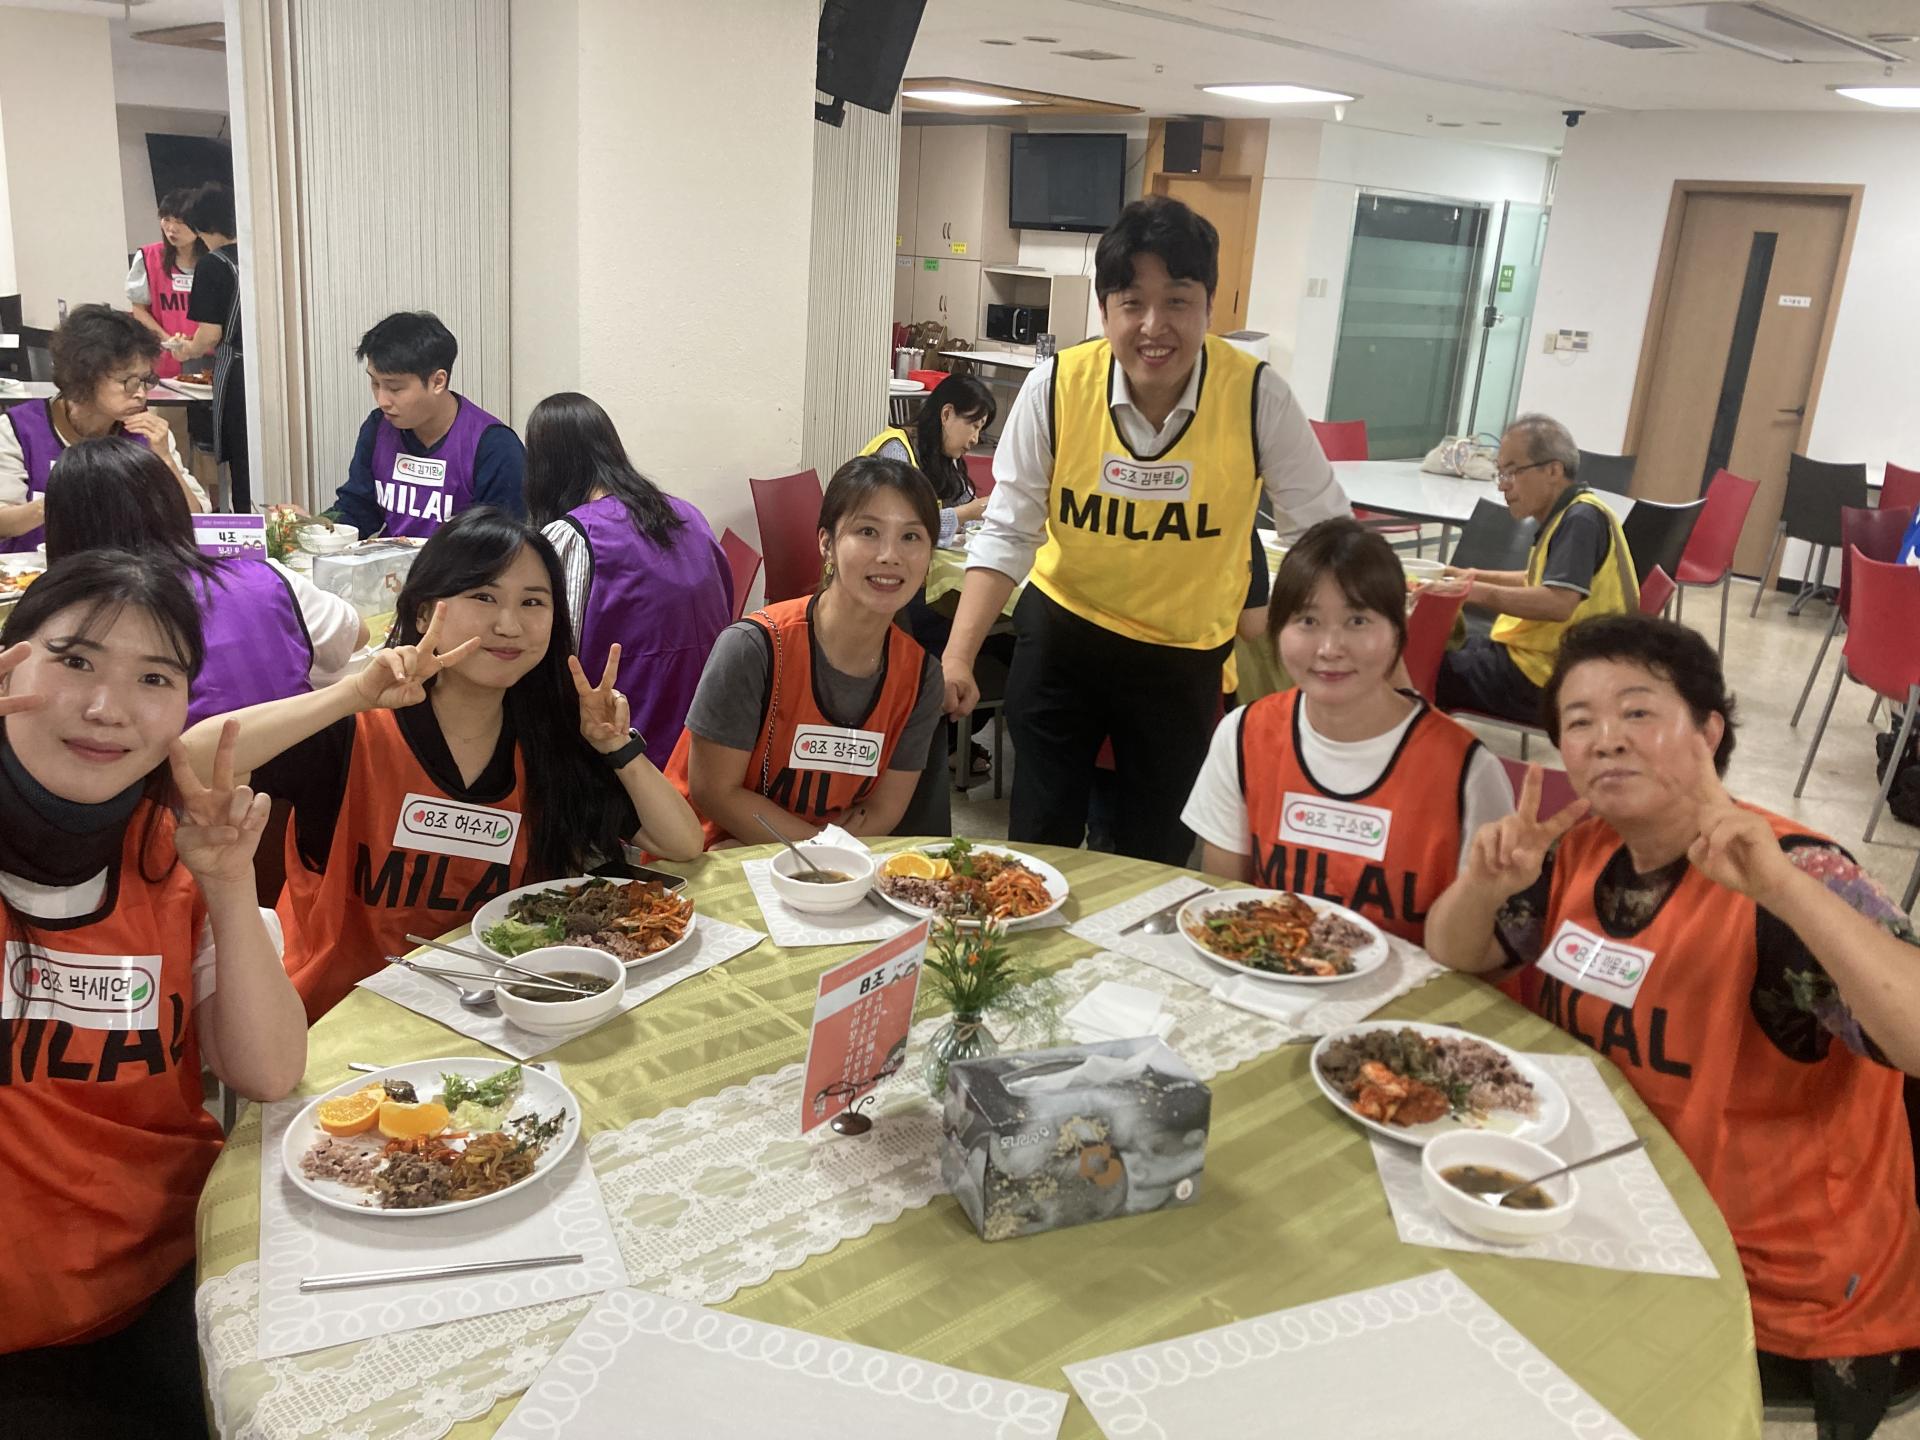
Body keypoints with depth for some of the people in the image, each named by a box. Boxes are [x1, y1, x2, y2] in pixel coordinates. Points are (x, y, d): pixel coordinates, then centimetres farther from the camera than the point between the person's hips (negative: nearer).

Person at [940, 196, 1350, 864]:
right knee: (1040, 839, 14)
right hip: (1061, 632, 0)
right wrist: (958, 655, -19)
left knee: (1155, 856, 14)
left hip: (1187, 657, 0)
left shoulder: (1259, 398, -18)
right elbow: (1007, 534, -11)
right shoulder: (1054, 387, -17)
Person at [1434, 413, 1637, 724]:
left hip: (1545, 682, -10)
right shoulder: (1567, 515, 11)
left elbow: (1558, 602, -31)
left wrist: (1475, 592, -26)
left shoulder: (1582, 518, -19)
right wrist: (1474, 577, 18)